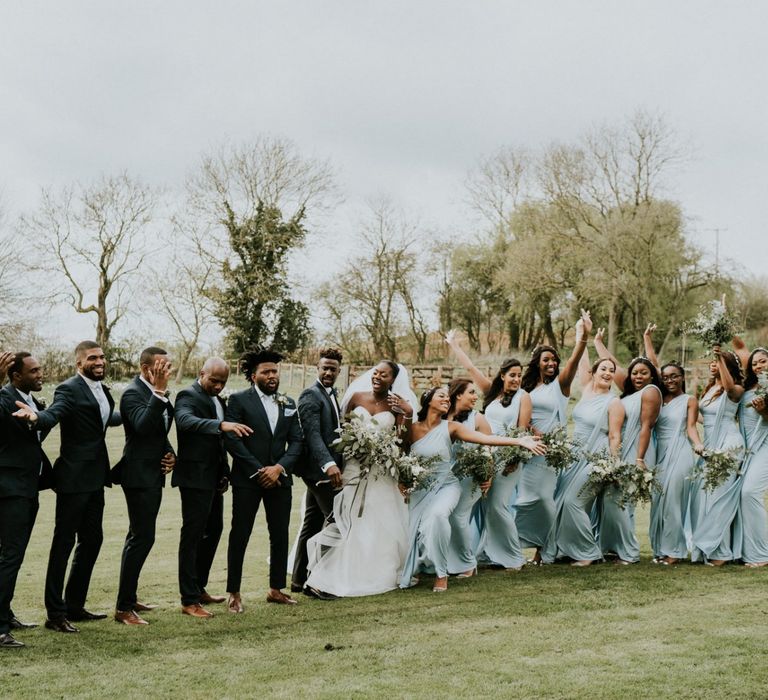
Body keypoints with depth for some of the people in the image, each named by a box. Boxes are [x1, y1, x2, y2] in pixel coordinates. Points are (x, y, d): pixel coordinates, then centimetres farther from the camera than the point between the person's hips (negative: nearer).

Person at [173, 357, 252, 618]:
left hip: (214, 478, 9)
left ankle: (199, 588, 30)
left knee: (214, 530, 17)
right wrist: (221, 425, -50)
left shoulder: (217, 400, 14)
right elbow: (185, 420, -36)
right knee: (192, 535, -6)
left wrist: (224, 473, 12)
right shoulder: (188, 396, -13)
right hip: (195, 477, -9)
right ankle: (189, 601, -2)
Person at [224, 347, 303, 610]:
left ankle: (276, 589, 20)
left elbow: (296, 441, 7)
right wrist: (258, 470, -13)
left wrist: (279, 467, -9)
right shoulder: (239, 400, -4)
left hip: (279, 478, 5)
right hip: (247, 479, -4)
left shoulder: (289, 404, 11)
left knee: (280, 536, 8)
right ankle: (234, 593, 8)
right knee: (239, 536, 0)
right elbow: (231, 440, -11)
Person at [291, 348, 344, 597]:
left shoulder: (331, 394, 17)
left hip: (327, 468, 10)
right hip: (319, 468, -10)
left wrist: (336, 463, 16)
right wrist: (329, 464, -34)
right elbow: (312, 434, -24)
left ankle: (299, 579, 19)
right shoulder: (311, 395, -13)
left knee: (312, 524, 13)